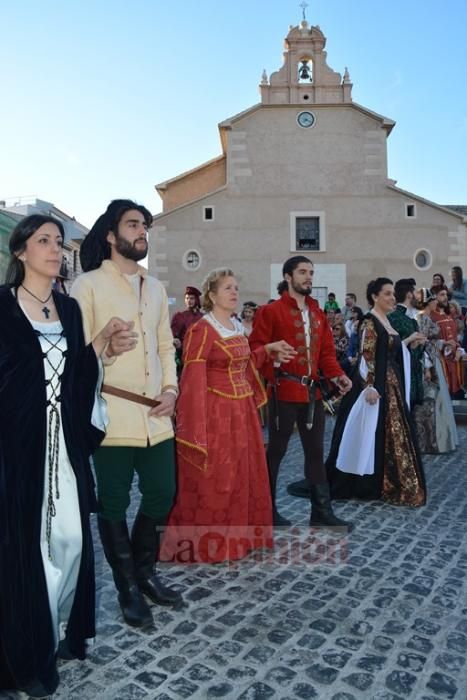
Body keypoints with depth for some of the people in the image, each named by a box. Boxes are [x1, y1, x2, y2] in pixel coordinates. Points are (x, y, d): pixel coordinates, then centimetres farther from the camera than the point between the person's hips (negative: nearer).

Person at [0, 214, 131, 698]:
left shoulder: (69, 308, 10)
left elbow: (76, 377, 10)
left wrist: (100, 344, -3)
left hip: (64, 442, 5)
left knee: (72, 538, 7)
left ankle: (63, 632, 30)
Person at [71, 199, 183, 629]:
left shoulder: (156, 288, 16)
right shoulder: (88, 285, -2)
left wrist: (171, 389, 3)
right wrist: (106, 350, -23)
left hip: (157, 415, 6)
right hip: (112, 416, -5)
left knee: (162, 495, 12)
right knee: (114, 505, 6)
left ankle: (145, 572, 35)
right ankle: (128, 588, 25)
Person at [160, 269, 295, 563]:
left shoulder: (238, 326, 11)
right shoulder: (202, 330, -14)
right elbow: (193, 379, -19)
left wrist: (267, 350, 12)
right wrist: (198, 428, -24)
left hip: (242, 411, 9)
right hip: (216, 414, -8)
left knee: (244, 474, 16)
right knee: (213, 479, 1)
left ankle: (236, 536, 32)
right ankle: (206, 544, 17)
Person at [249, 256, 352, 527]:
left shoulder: (318, 313, 14)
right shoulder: (271, 311, -5)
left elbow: (326, 350, 13)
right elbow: (256, 347, -10)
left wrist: (337, 374, -3)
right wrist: (273, 374, -27)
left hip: (313, 391, 7)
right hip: (284, 391, -6)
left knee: (316, 451, 11)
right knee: (277, 450, 5)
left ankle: (322, 511, 21)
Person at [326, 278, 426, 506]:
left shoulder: (386, 321, 14)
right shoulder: (369, 322, -13)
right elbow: (366, 356, -20)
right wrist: (370, 387, -24)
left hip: (392, 384, 9)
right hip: (376, 385, -9)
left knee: (390, 433, 14)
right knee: (372, 432, -2)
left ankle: (387, 482, 27)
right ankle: (368, 484, 11)